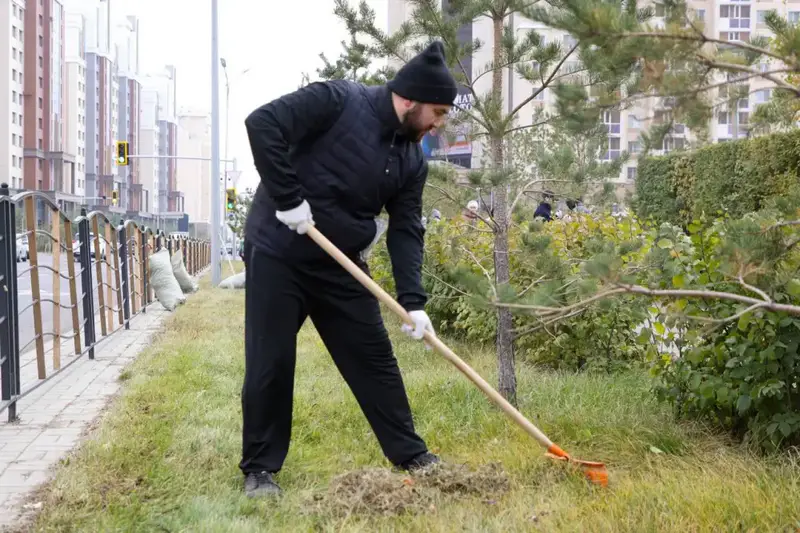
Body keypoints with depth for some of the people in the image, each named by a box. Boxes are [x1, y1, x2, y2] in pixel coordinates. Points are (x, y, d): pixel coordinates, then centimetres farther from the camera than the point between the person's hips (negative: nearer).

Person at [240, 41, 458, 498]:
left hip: (339, 264, 6)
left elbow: (407, 230, 1)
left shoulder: (411, 159, 2)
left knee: (375, 358, 8)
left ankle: (410, 454, 21)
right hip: (278, 253, -6)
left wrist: (413, 301, -10)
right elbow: (262, 123, -23)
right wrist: (288, 199, -24)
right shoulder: (338, 101, -16)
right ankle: (260, 469, 14)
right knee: (270, 365, -1)